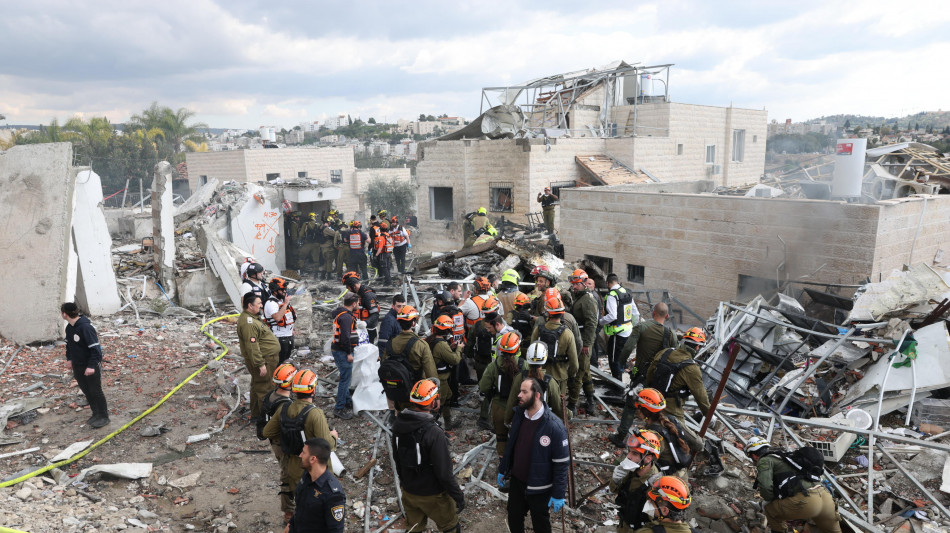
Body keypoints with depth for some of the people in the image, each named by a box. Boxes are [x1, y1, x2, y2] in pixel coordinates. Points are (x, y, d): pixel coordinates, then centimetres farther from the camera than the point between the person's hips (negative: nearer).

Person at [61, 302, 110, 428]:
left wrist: (91, 366, -26)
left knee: (95, 391, 1)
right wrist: (69, 358, 18)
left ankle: (104, 416, 12)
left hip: (92, 366, -8)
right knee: (86, 391, 15)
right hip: (78, 365, 8)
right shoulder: (69, 327, 2)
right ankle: (95, 413, 28)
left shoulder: (85, 327, -26)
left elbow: (95, 348, -25)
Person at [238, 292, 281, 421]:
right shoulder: (248, 322, -23)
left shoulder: (252, 317, 12)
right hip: (264, 360, -11)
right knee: (264, 389, -4)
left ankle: (255, 414, 32)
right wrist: (260, 364, -27)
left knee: (258, 387, 20)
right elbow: (252, 346, -28)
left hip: (266, 359, 11)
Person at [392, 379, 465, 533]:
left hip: (408, 490, 6)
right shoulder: (434, 434, -33)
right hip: (431, 495, -6)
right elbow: (444, 473, -27)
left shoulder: (399, 424, -11)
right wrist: (458, 496, -13)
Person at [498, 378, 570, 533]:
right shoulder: (519, 415, -6)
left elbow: (561, 464, -19)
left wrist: (558, 494, -15)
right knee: (514, 520, 22)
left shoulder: (554, 426, -26)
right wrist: (502, 470, 14)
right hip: (516, 481, 5)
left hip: (539, 488, -5)